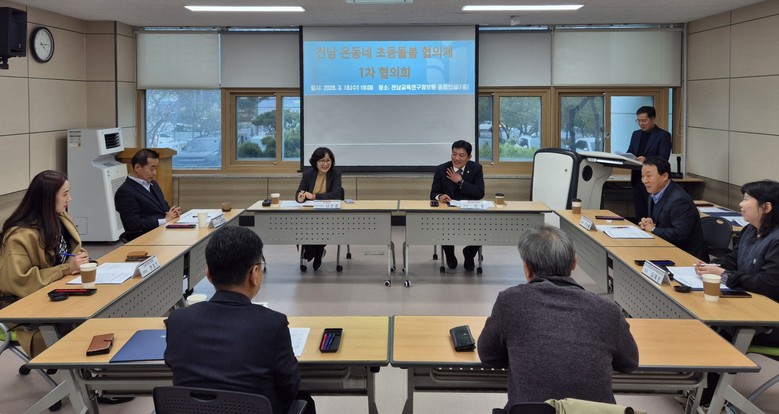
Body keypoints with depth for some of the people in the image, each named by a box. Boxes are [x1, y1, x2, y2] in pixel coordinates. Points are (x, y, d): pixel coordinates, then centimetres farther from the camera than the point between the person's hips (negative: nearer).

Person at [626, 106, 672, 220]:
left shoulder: (663, 135, -4)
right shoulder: (636, 134, 16)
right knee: (640, 214, 8)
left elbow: (663, 158, -13)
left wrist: (646, 159, -29)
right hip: (637, 180, 6)